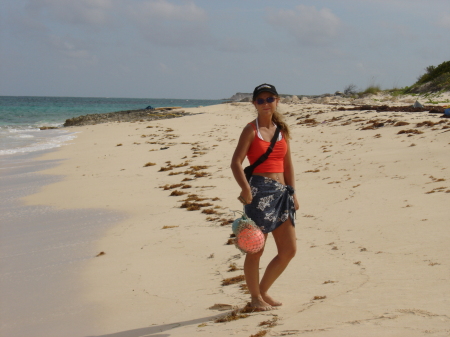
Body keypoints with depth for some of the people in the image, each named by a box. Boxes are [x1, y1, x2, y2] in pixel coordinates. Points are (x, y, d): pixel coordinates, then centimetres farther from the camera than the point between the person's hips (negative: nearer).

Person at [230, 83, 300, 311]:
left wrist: (292, 192, 13)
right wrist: (245, 188, -26)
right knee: (255, 249, 2)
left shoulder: (282, 130, 13)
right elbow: (236, 162, -13)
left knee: (289, 250, 8)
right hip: (259, 192, -6)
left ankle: (263, 291, 24)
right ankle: (255, 297, 18)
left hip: (281, 193, 7)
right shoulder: (251, 130, -4)